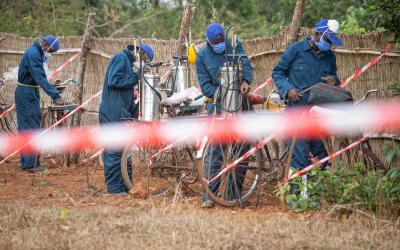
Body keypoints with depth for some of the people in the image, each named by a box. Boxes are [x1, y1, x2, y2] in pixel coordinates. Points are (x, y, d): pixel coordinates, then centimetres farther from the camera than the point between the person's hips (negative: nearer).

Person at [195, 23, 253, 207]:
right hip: (218, 106, -2)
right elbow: (205, 85, -3)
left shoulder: (234, 46, 4)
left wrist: (245, 81, -30)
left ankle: (234, 194, 13)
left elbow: (245, 63, -9)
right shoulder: (202, 56, 0)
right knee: (215, 150, -10)